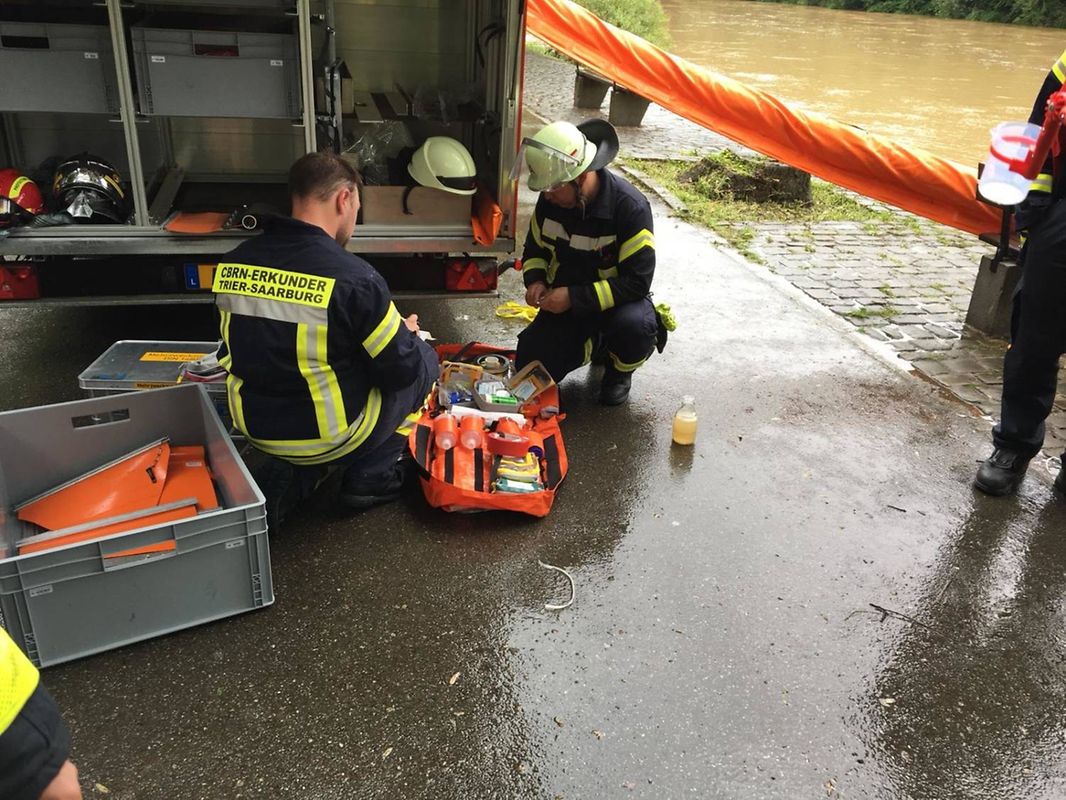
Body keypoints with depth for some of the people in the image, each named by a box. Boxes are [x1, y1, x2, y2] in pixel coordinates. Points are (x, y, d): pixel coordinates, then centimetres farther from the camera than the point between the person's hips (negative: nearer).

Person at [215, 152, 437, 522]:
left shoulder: (232, 263, -5)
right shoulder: (353, 278, -23)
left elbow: (256, 346, 10)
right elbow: (402, 368, -14)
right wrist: (405, 333, 9)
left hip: (256, 427, 6)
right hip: (332, 436, -6)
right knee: (424, 359, 15)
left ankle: (291, 473, 15)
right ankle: (371, 476, 14)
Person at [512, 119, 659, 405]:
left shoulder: (631, 207, -25)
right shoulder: (551, 199, -8)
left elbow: (637, 281, -26)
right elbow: (535, 249, 9)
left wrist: (575, 297, -30)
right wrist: (535, 280, -14)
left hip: (616, 301, -4)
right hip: (564, 300, 5)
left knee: (635, 325, -39)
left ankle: (620, 371, -1)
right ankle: (593, 342, 18)